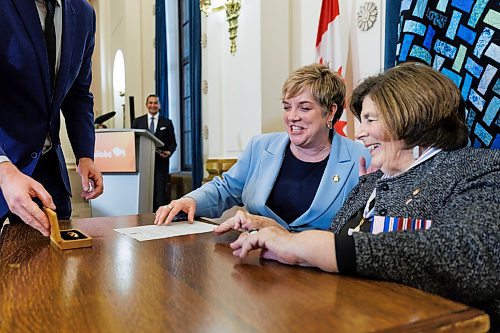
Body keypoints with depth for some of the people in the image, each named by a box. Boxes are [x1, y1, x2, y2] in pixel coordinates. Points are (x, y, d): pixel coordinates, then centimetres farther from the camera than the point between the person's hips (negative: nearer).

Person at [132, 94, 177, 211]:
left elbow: (173, 143, 9)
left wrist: (169, 152, -10)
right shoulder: (137, 121, 11)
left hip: (161, 162, -1)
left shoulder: (167, 122, 9)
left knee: (161, 191, -4)